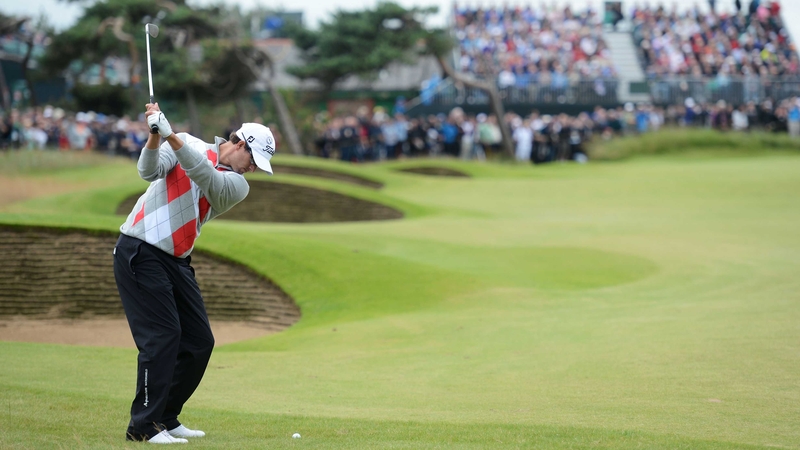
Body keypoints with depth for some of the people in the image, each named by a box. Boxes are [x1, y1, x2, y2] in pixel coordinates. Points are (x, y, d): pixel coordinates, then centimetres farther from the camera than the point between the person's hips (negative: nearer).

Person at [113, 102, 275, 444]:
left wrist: (171, 136, -30)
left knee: (199, 342, 6)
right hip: (140, 253, -6)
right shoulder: (190, 143, 0)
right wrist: (155, 135, -35)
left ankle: (166, 417, 19)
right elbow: (149, 171, -16)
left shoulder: (238, 185, 5)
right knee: (163, 336, -15)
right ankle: (143, 425, -11)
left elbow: (206, 177, -16)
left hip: (177, 262, 6)